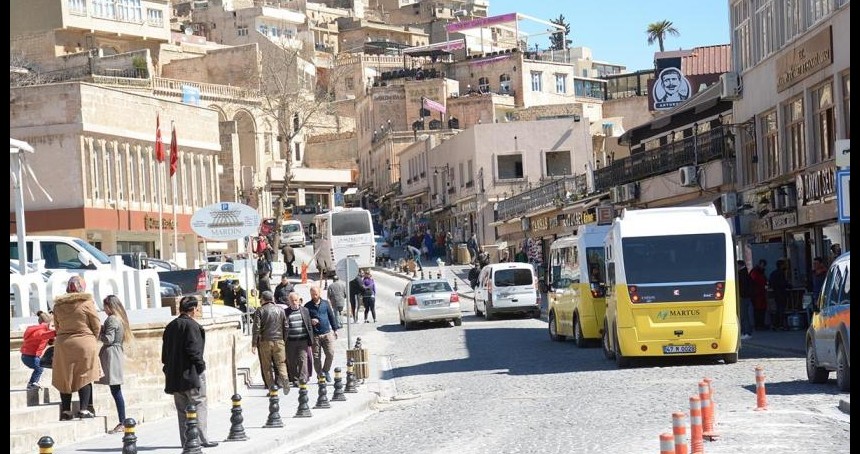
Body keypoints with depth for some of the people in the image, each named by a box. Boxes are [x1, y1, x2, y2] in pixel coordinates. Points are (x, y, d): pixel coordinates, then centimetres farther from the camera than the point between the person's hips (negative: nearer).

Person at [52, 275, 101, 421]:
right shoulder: (87, 303, -7)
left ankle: (66, 410, 9)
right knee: (84, 377, 1)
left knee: (65, 378, 9)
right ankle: (84, 409, -4)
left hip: (63, 344, 3)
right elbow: (96, 325, -3)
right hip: (85, 343, -3)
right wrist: (93, 341, 12)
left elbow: (57, 327, 11)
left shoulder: (58, 305, 4)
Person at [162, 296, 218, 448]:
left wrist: (169, 369, 17)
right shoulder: (191, 325, -11)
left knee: (182, 410, 10)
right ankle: (202, 439, -5)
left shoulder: (170, 327, 14)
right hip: (191, 373, -8)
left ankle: (186, 441, 10)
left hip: (174, 376, 8)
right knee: (199, 406, -2)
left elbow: (165, 352, 15)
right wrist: (200, 365, -9)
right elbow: (193, 349, -19)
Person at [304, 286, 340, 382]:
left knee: (330, 354, -7)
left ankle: (326, 371, 15)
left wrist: (335, 329, 11)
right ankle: (320, 375, 11)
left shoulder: (326, 303, 7)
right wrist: (310, 321, -15)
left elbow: (332, 316, 13)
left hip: (327, 333, 1)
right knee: (316, 357, 1)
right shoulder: (308, 306, 3)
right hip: (315, 335, -1)